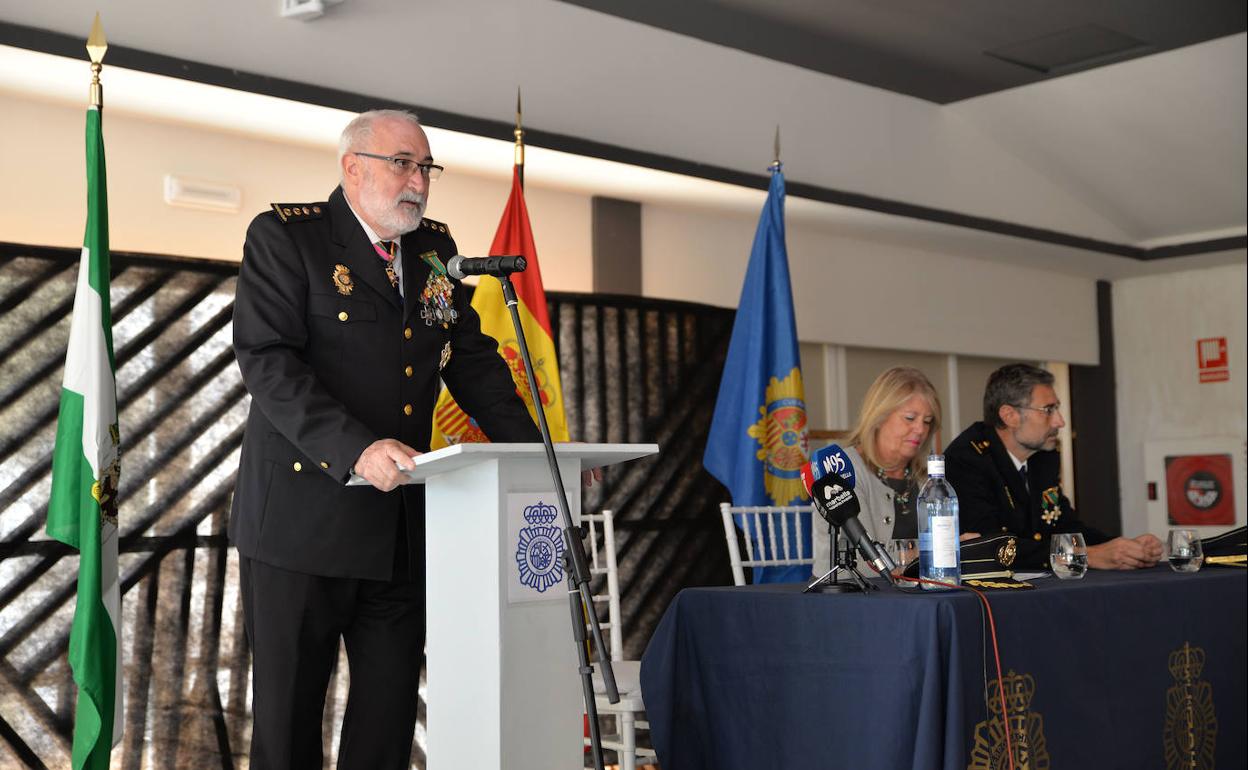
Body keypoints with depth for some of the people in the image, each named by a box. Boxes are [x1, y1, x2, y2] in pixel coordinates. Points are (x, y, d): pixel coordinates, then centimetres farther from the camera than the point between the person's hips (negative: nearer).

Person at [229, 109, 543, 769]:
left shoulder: (435, 248, 14)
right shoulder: (284, 236, -4)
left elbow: (473, 362, 16)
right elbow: (267, 362, -15)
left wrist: (534, 453, 1)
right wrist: (357, 447, -28)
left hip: (401, 518, 5)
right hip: (303, 514, -5)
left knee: (389, 714, 9)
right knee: (287, 714, 5)